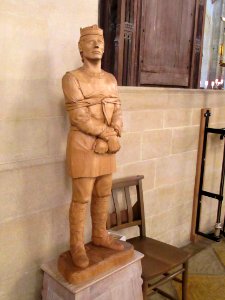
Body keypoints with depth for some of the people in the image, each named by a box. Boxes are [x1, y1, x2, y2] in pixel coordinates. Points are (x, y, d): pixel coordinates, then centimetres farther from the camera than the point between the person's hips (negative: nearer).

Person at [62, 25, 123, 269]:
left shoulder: (111, 79, 12)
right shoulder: (72, 78, -7)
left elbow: (117, 112, 5)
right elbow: (79, 116, -16)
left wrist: (108, 139, -12)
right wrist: (109, 136, -15)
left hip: (106, 146, 6)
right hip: (83, 146, -6)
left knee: (103, 195, 14)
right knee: (82, 199, 1)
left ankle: (100, 236, 32)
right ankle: (76, 245, 17)